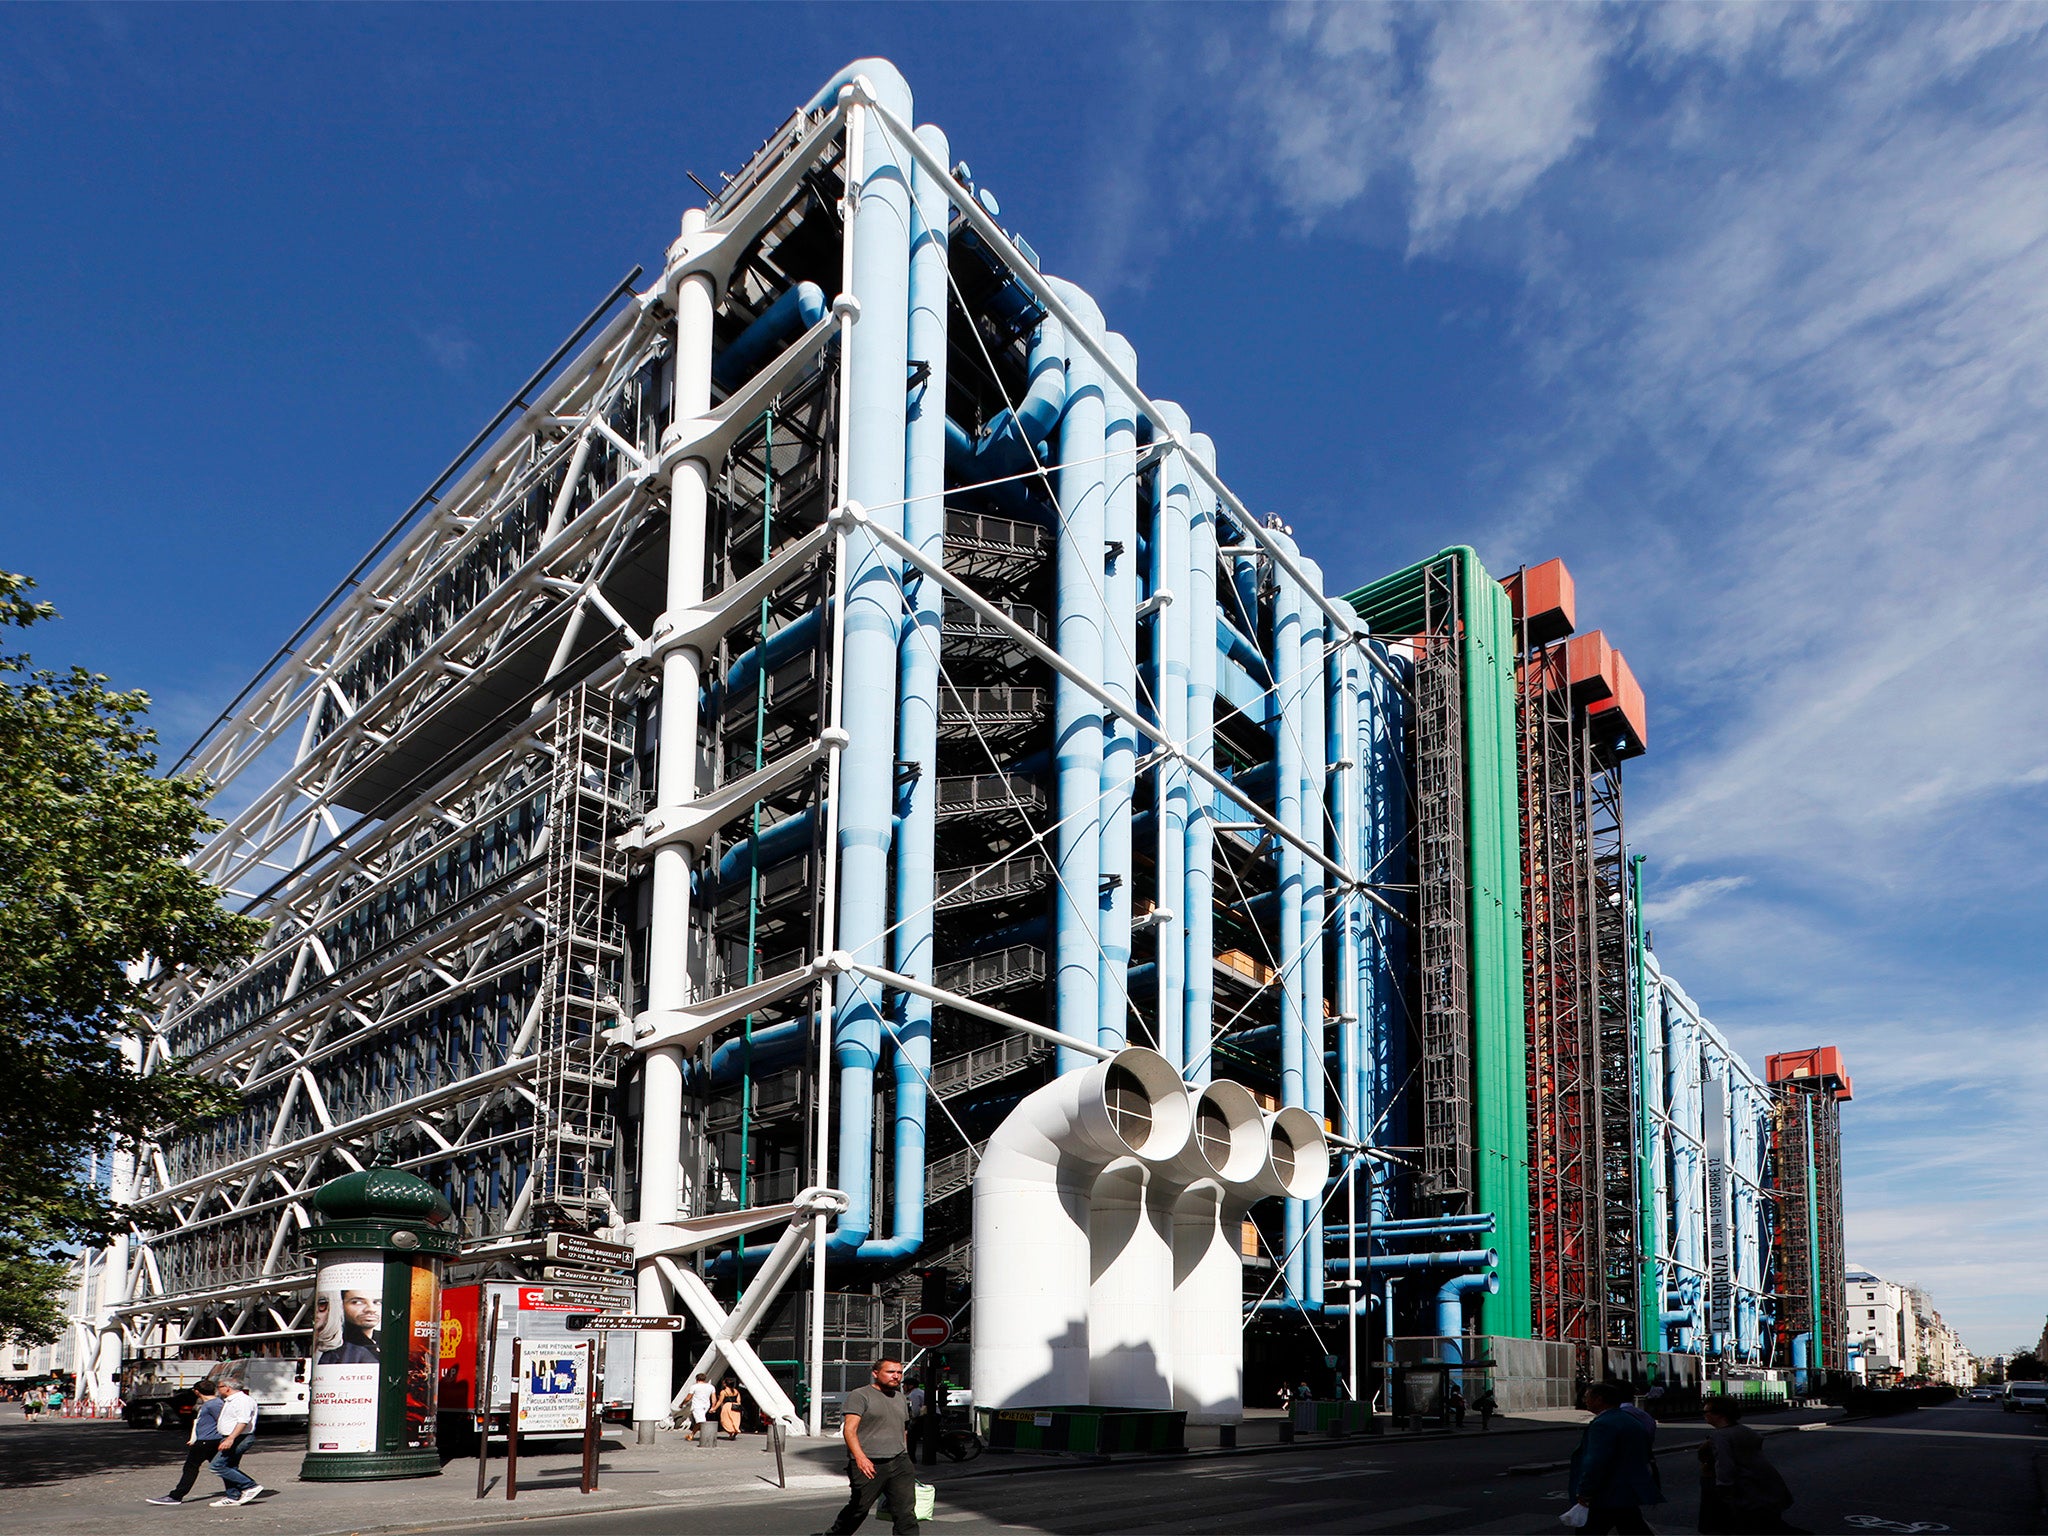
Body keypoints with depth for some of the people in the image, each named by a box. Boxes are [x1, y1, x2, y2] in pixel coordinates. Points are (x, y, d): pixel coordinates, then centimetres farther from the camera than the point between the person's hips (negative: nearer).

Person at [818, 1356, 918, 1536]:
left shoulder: (901, 1398, 19)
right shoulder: (860, 1395, -4)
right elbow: (849, 1429, -15)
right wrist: (860, 1457, -28)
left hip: (899, 1462, 5)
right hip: (869, 1464, -5)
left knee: (905, 1511, -6)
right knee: (858, 1509, 6)